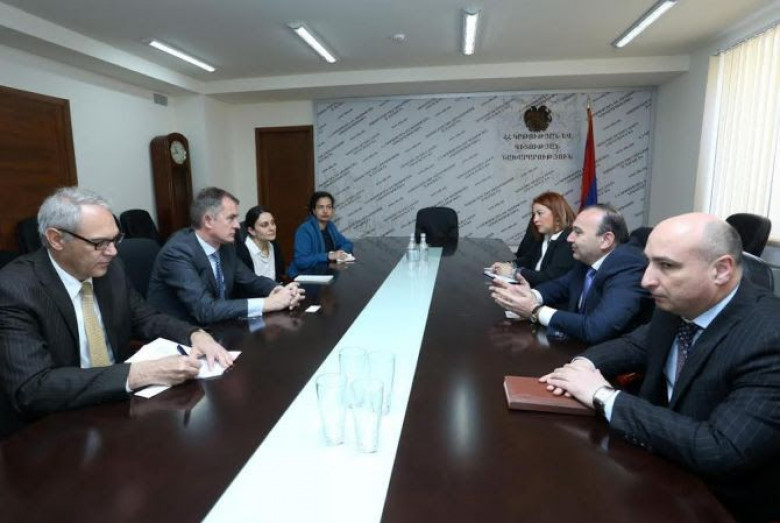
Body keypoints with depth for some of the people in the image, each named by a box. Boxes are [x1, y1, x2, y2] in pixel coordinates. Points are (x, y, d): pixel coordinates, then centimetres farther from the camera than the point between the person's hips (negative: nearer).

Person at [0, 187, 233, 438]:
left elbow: (145, 319, 8)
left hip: (119, 399, 6)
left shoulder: (110, 269, -3)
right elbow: (32, 388, -27)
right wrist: (139, 374, -35)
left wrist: (195, 335, -12)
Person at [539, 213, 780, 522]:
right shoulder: (678, 304, -9)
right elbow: (639, 345, 8)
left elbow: (721, 452, -35)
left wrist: (605, 397, -29)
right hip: (664, 458, 6)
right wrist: (585, 363, -13)